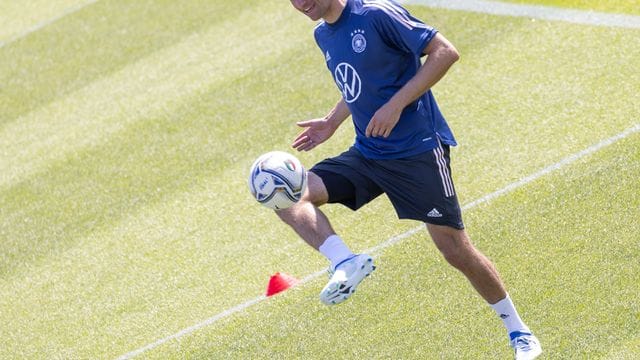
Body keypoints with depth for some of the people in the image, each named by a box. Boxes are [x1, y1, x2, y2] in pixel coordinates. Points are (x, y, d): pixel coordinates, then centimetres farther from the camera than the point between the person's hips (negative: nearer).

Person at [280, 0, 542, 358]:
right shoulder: (323, 35, 9)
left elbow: (445, 52, -18)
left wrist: (396, 105, -23)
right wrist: (331, 123, 14)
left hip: (417, 150, -7)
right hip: (367, 153, 7)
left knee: (456, 249, -4)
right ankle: (346, 262, -27)